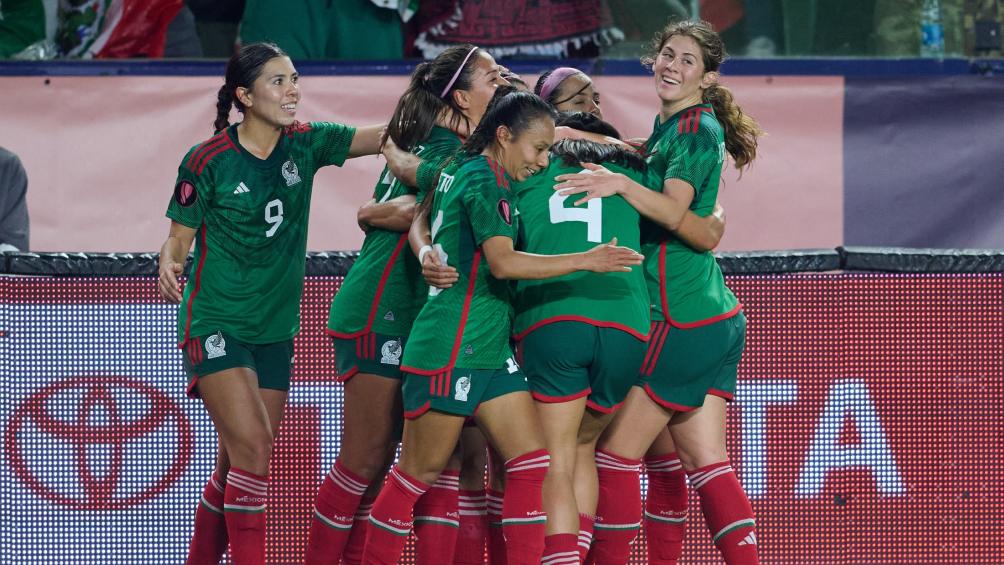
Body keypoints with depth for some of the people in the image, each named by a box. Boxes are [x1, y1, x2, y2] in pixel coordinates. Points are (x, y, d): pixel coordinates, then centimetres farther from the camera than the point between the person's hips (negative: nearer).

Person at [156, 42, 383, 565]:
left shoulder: (305, 144, 1)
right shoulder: (208, 160, -9)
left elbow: (384, 136, -8)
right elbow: (180, 236, -2)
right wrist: (169, 262, -23)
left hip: (275, 328, 5)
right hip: (215, 322, -5)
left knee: (239, 464, 8)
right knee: (252, 447, -19)